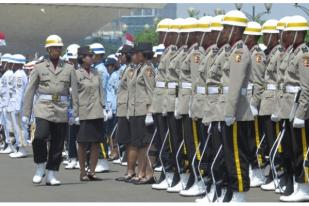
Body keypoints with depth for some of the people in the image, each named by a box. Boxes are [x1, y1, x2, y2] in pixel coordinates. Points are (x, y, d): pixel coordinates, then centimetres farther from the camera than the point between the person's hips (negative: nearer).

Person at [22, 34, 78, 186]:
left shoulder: (69, 68, 9)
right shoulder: (39, 68, 7)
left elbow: (74, 91, 7)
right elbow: (30, 91, 8)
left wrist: (76, 113, -1)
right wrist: (26, 113, 3)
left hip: (61, 110, 2)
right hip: (43, 109, -2)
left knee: (58, 144, 2)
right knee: (40, 136, -21)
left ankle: (51, 175, 11)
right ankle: (40, 167, -2)